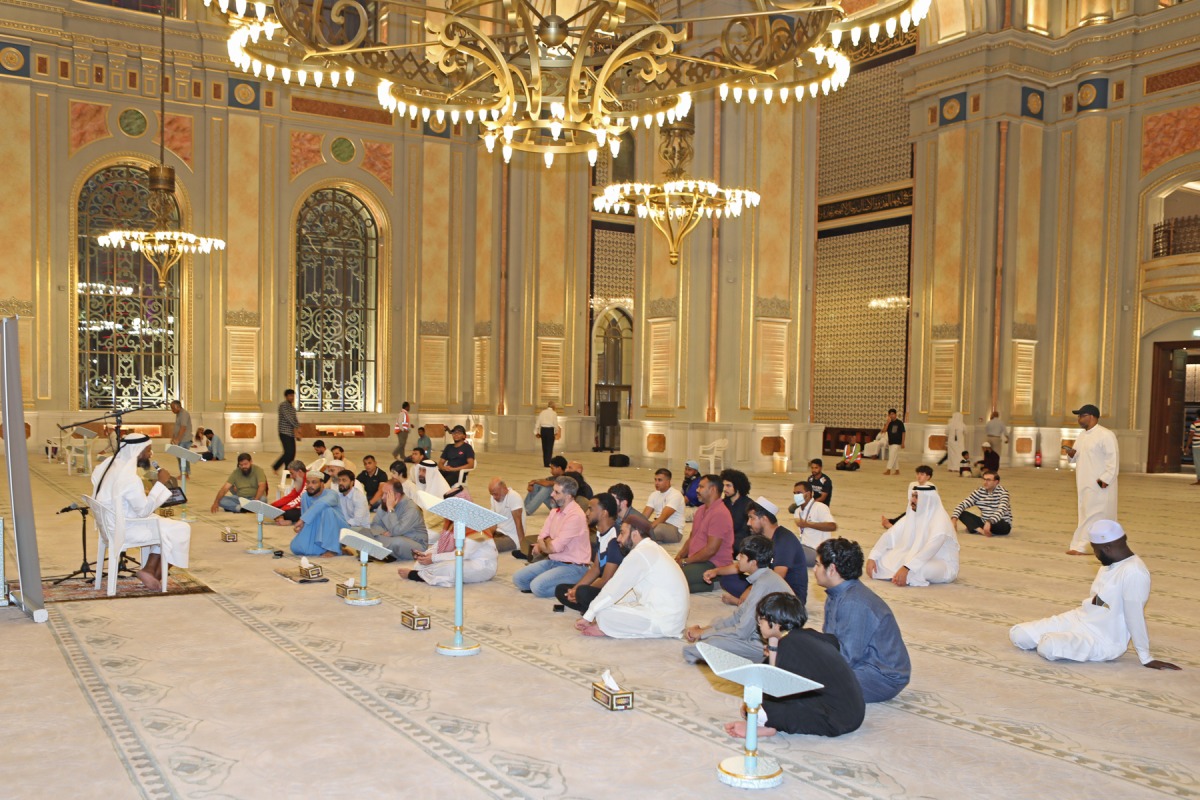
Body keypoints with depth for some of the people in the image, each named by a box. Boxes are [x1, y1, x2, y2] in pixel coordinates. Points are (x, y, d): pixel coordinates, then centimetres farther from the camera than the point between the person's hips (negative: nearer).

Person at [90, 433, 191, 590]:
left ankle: (149, 569, 16)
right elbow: (144, 510, -21)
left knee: (165, 525, 20)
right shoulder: (130, 478, -28)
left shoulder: (111, 463, 0)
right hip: (125, 529, -10)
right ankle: (156, 576, 10)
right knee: (181, 530, -3)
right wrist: (160, 484, -18)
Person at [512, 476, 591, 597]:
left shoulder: (575, 516, -22)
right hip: (553, 561, 9)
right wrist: (548, 543, -13)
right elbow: (541, 538, 9)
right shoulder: (555, 511, 8)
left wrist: (545, 542, -1)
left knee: (538, 586, -26)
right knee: (518, 578, 0)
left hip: (573, 567, -9)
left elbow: (554, 548, -22)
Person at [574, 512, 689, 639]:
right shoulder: (651, 549, 16)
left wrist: (587, 616, -5)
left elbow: (614, 589, -13)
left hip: (663, 621, -10)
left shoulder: (639, 554, -16)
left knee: (603, 615, -17)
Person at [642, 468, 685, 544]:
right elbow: (645, 515, 1)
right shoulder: (654, 494, 9)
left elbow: (663, 517, -25)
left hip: (674, 530, -7)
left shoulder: (675, 495, -15)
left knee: (658, 528, -40)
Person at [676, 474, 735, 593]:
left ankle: (709, 583, -8)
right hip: (696, 560, 10)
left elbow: (711, 550, -22)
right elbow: (691, 538, 19)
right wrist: (679, 556, 1)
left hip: (714, 565, -10)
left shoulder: (720, 513, -18)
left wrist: (685, 561, -14)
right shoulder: (701, 510, 16)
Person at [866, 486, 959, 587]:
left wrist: (906, 568, -46)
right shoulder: (912, 515, 0)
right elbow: (891, 535, -5)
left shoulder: (940, 518, -24)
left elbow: (930, 549, -37)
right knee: (880, 557, -10)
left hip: (945, 565, -6)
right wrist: (872, 557, -18)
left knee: (913, 568, -38)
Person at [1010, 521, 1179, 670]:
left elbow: (1135, 617, -23)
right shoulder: (1110, 563, 6)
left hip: (1104, 641, -9)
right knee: (1018, 635, -3)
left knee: (1047, 647, -34)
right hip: (1077, 619, 9)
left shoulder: (1133, 572, -25)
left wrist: (1146, 658, -19)